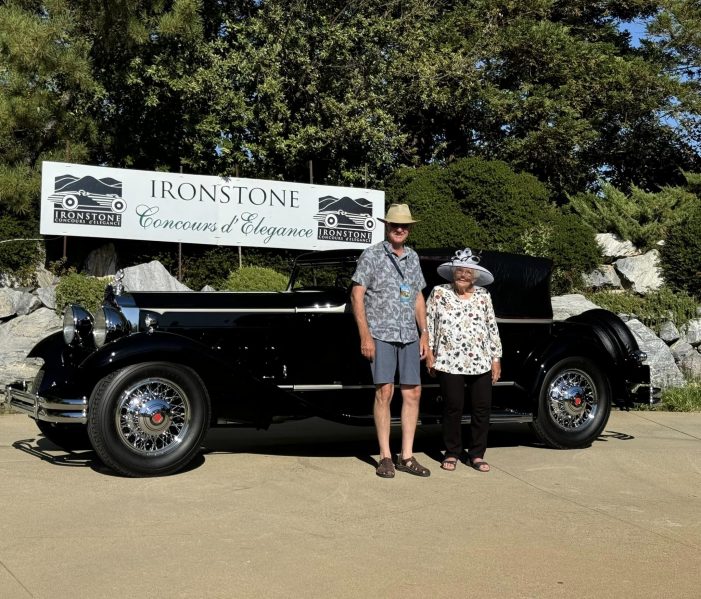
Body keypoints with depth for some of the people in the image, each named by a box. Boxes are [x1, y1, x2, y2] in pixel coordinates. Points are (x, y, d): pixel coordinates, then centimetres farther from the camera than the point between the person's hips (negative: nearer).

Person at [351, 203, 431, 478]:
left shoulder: (413, 257, 15)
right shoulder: (372, 255, -1)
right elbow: (357, 295, -5)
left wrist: (424, 334, 14)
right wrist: (365, 336, -11)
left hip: (409, 336, 5)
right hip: (381, 335, -5)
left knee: (412, 393, 3)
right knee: (384, 392, -6)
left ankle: (407, 457, 10)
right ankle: (385, 457, 2)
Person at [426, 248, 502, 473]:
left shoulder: (483, 296, 10)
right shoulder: (439, 293, 4)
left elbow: (492, 328, 12)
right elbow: (429, 324, 5)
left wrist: (496, 358, 9)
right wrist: (429, 352, 1)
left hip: (481, 362, 3)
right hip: (450, 362, -3)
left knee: (482, 408, 2)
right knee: (453, 408, 1)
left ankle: (476, 454, 14)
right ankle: (452, 453, 15)